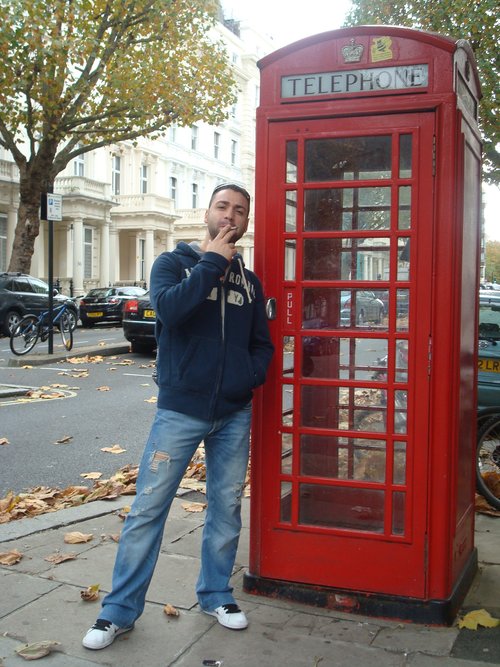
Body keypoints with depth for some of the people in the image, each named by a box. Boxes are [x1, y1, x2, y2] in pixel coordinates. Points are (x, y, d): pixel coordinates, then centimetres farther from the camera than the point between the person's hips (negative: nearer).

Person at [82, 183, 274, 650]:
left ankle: (216, 594, 30)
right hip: (180, 410, -4)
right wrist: (212, 263, -15)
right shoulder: (173, 263, 1)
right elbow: (168, 308, -21)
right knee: (147, 510, -1)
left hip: (234, 415, 4)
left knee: (227, 508, 12)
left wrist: (251, 376, -5)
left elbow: (262, 344, 15)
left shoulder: (249, 282, 12)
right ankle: (120, 610, 12)